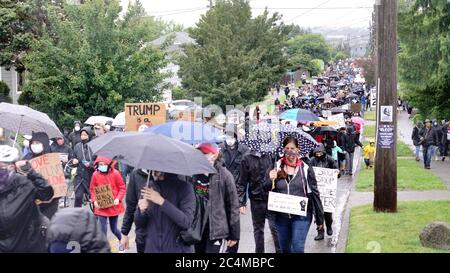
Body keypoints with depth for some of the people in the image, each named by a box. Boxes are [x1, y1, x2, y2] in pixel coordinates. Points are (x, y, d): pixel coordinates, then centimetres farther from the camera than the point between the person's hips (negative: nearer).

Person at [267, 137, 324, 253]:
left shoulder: (306, 169, -3)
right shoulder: (276, 167, 1)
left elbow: (314, 194, 0)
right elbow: (266, 191, 4)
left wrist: (319, 218, 1)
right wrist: (271, 180, -18)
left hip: (301, 216, -3)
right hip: (281, 216, 3)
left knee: (297, 247, -13)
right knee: (284, 248, 14)